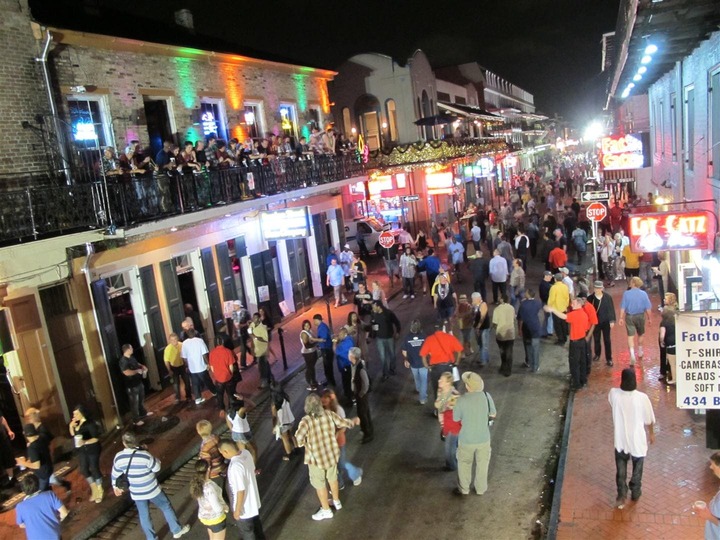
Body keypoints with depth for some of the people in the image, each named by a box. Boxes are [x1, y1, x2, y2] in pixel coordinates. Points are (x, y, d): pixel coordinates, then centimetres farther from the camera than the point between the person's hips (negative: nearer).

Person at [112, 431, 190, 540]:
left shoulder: (118, 457, -15)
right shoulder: (144, 455, -28)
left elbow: (115, 474, 1)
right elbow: (157, 468, -12)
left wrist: (115, 486, 21)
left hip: (136, 493, 3)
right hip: (152, 490, -3)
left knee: (144, 515, 21)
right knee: (166, 507, 19)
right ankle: (177, 530, 33)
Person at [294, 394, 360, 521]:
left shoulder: (306, 420, -24)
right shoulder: (329, 414, -11)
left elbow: (298, 437, -35)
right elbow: (344, 423, 2)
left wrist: (303, 443, -12)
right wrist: (354, 421, 22)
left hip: (316, 457, -5)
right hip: (332, 453, 5)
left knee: (320, 484, 16)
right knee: (332, 478, 28)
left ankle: (326, 511, 32)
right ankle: (336, 502, 47)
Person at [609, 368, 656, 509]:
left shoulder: (614, 394, -19)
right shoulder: (642, 397, -25)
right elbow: (649, 419, -10)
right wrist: (651, 433, 10)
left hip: (620, 440, 1)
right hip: (638, 440, -1)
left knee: (621, 470, 21)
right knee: (637, 469, 24)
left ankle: (621, 495, 26)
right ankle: (635, 493, 40)